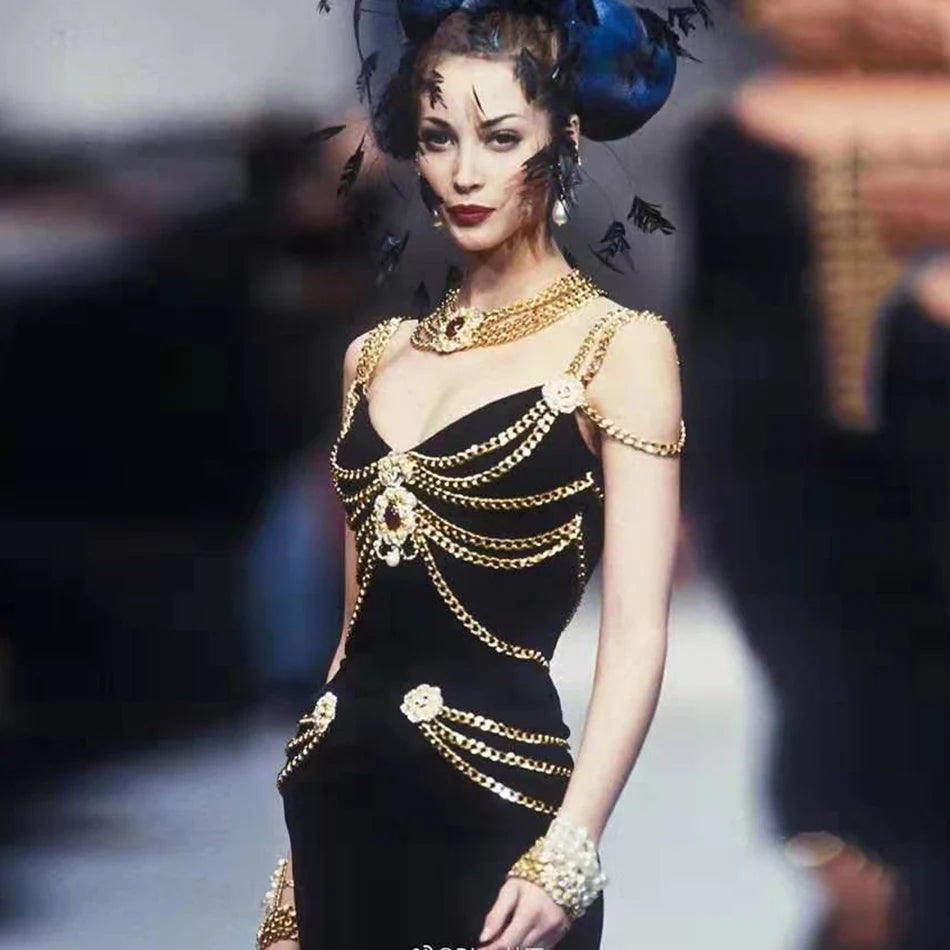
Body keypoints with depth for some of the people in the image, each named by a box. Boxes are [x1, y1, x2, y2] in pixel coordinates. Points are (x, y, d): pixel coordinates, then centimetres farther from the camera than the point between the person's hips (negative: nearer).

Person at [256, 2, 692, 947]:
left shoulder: (620, 346, -4)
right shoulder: (376, 354, 11)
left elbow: (635, 639, -10)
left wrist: (566, 853, -19)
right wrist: (298, 858, 14)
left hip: (491, 808, -5)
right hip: (340, 801, 5)